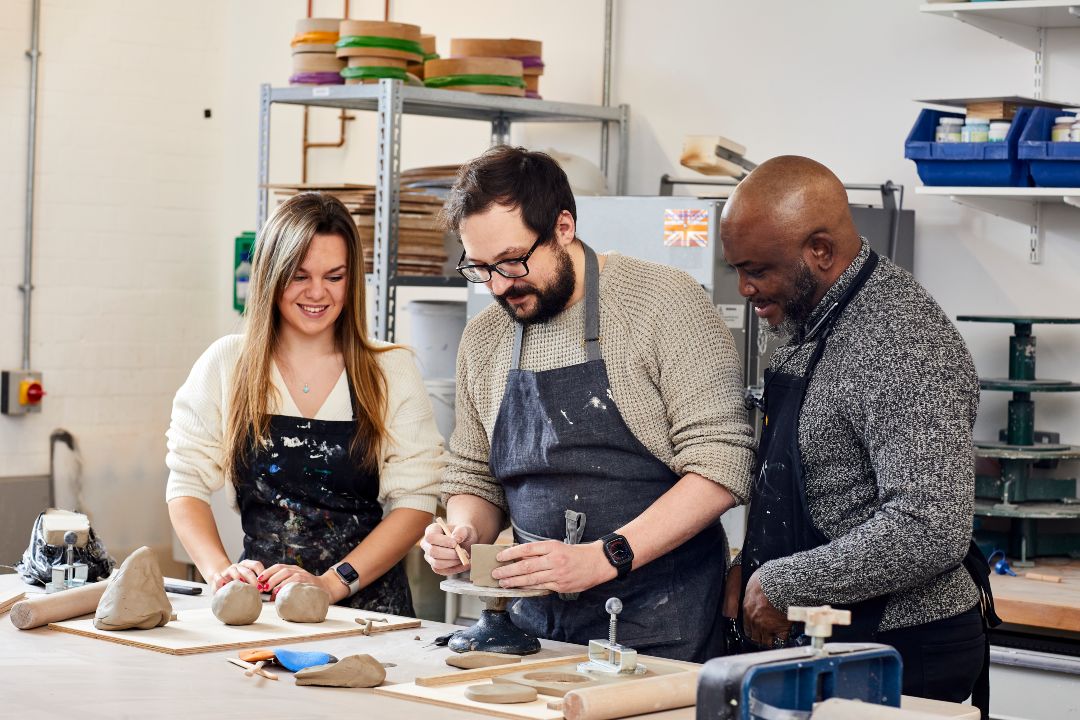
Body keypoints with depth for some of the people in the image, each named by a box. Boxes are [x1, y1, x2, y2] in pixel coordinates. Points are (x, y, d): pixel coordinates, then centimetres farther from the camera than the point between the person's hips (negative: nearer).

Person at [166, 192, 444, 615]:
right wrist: (220, 571, -9)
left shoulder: (392, 373, 8)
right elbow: (187, 485, 9)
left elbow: (416, 500, 1)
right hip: (256, 605, 1)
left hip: (366, 604, -1)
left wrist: (332, 583, -12)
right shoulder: (226, 366, 10)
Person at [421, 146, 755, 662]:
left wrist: (604, 557, -21)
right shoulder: (483, 339, 10)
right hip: (537, 621, 5)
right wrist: (464, 533, -2)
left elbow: (720, 465, -13)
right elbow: (474, 478, 21)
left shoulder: (665, 302, -7)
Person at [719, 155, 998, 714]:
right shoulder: (810, 322, 7)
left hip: (899, 650, -9)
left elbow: (930, 532, -31)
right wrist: (750, 566, 4)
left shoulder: (904, 344, -23)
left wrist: (782, 584, -21)